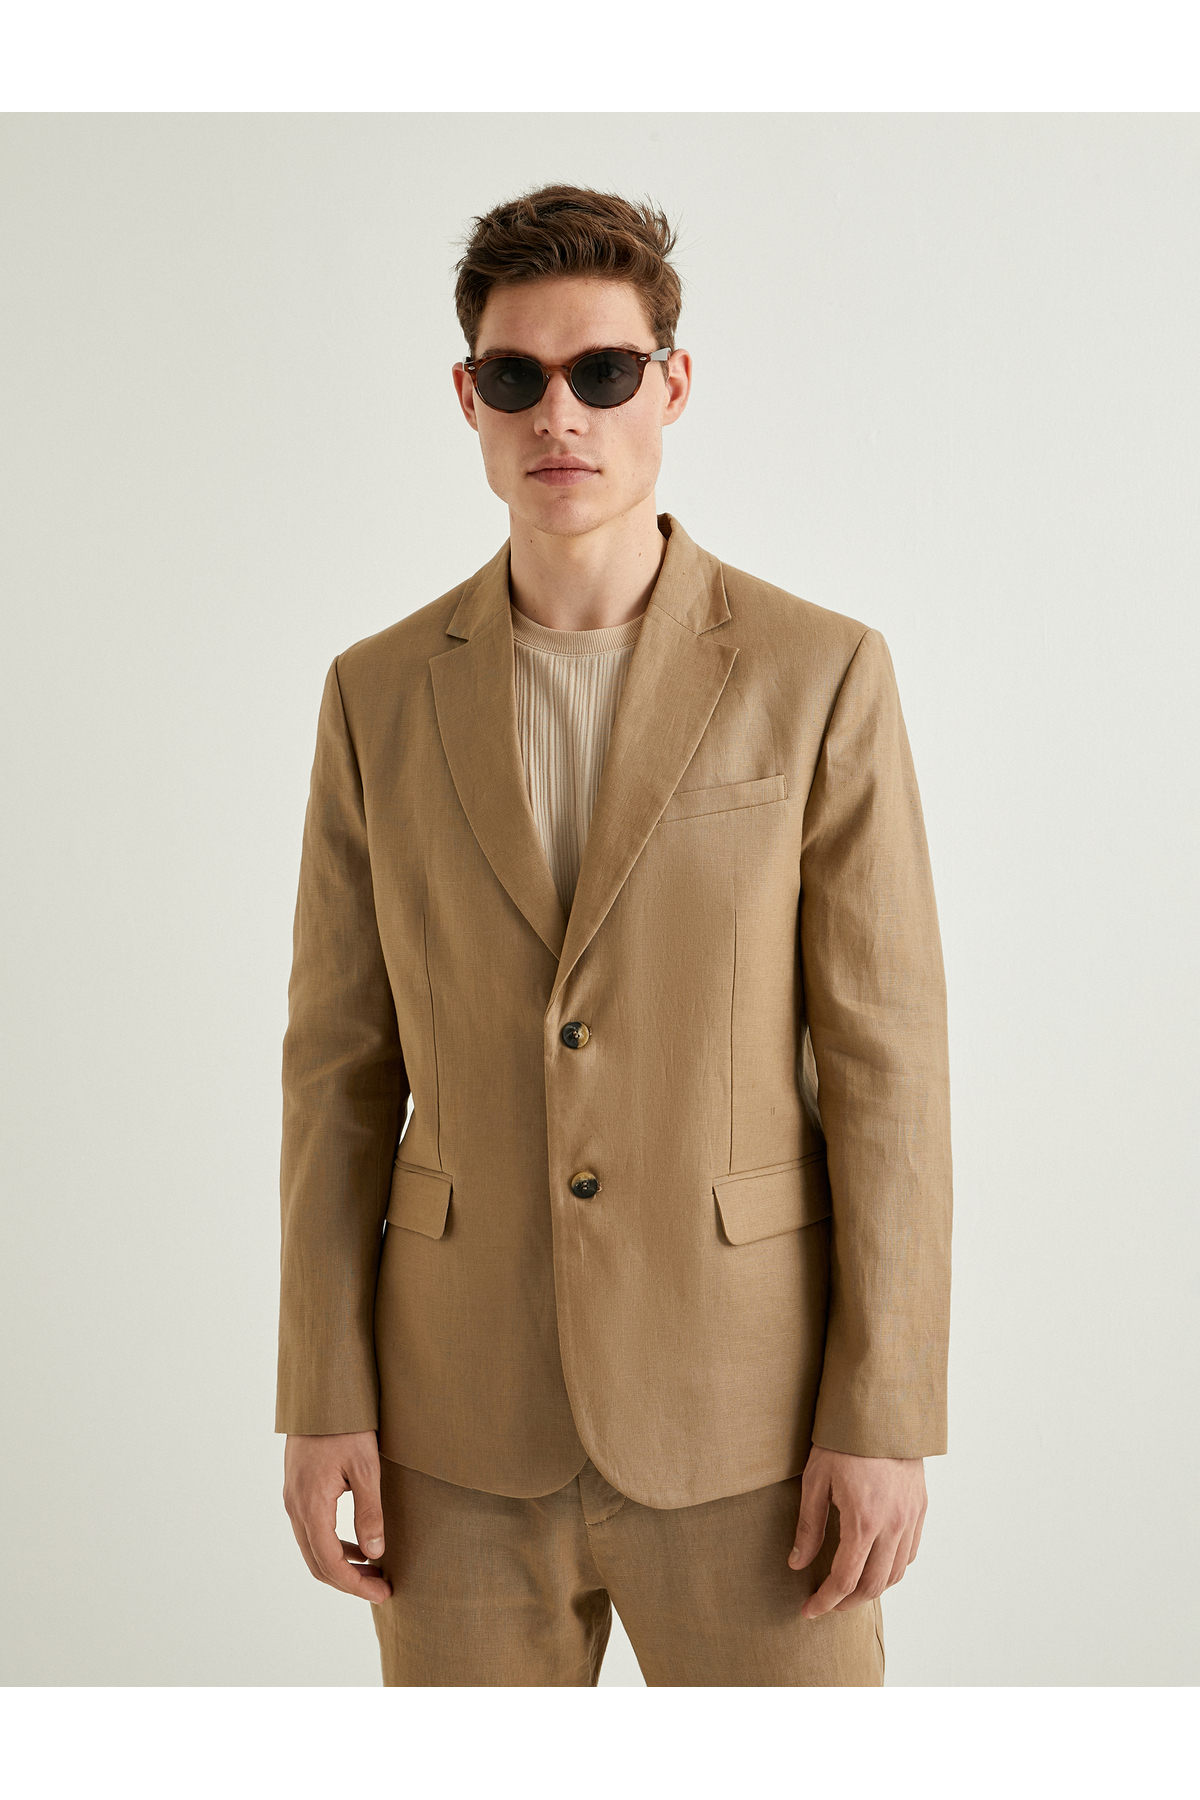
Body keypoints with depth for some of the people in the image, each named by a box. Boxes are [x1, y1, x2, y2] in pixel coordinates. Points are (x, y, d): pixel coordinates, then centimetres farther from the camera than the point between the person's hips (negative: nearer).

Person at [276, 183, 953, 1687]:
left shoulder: (821, 676, -6)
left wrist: (888, 1417, -11)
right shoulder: (381, 694, 1)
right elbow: (342, 1063, 4)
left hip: (741, 1412, -2)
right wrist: (321, 1397, -1)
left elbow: (886, 1062, -7)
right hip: (470, 1419, 2)